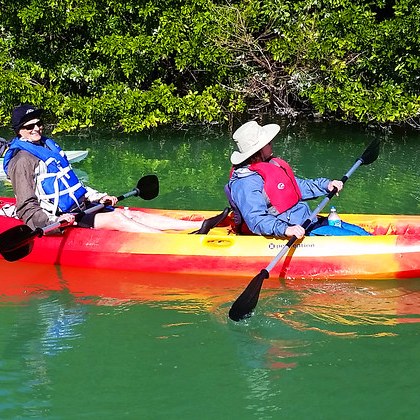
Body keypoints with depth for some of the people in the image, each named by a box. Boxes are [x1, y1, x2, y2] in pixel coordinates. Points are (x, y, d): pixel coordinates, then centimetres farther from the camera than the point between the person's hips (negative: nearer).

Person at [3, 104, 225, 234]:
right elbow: (27, 209, -17)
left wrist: (97, 196, 19)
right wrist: (55, 221, -31)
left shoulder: (48, 146, 17)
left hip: (82, 209, 8)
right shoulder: (22, 161, -11)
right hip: (64, 220, -8)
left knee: (133, 215, -5)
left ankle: (200, 225, -16)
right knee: (116, 218, -24)